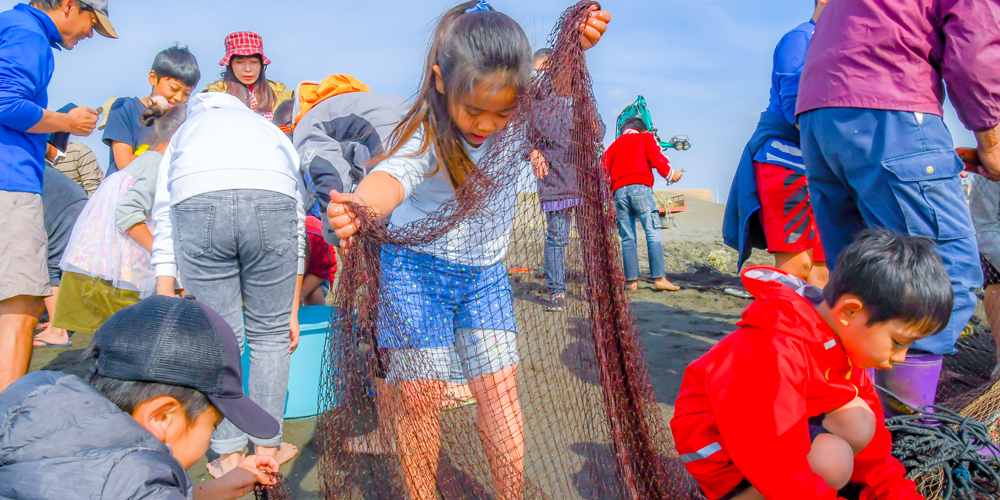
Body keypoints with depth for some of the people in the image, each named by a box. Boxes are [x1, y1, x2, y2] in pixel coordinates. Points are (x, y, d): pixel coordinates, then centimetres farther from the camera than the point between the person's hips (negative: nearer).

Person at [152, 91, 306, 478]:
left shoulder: (184, 131, 40)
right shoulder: (271, 130, 40)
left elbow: (163, 225, 30)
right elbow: (297, 226, 35)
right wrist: (292, 309, 38)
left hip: (196, 203, 0)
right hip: (271, 199, 0)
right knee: (271, 334, 16)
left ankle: (230, 455, 19)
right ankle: (267, 447, 25)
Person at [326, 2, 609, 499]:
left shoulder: (516, 120, -14)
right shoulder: (427, 136, -28)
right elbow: (393, 174, -47)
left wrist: (578, 41, -25)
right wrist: (360, 205, -71)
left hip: (486, 273, 4)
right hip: (418, 269, -4)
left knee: (499, 387, 1)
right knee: (420, 394, -1)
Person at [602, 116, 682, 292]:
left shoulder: (614, 145, 29)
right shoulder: (646, 138, 18)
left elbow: (603, 170, 21)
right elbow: (657, 159, 3)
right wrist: (671, 174, 17)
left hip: (619, 190, 4)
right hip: (640, 187, -4)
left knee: (627, 238, 4)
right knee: (653, 232, -6)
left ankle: (632, 281, -2)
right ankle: (659, 278, -14)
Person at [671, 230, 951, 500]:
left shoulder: (842, 341, -1)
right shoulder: (776, 355, -32)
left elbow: (869, 434, 9)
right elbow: (778, 469, -32)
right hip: (721, 454, -9)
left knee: (858, 420, -9)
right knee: (832, 460, -28)